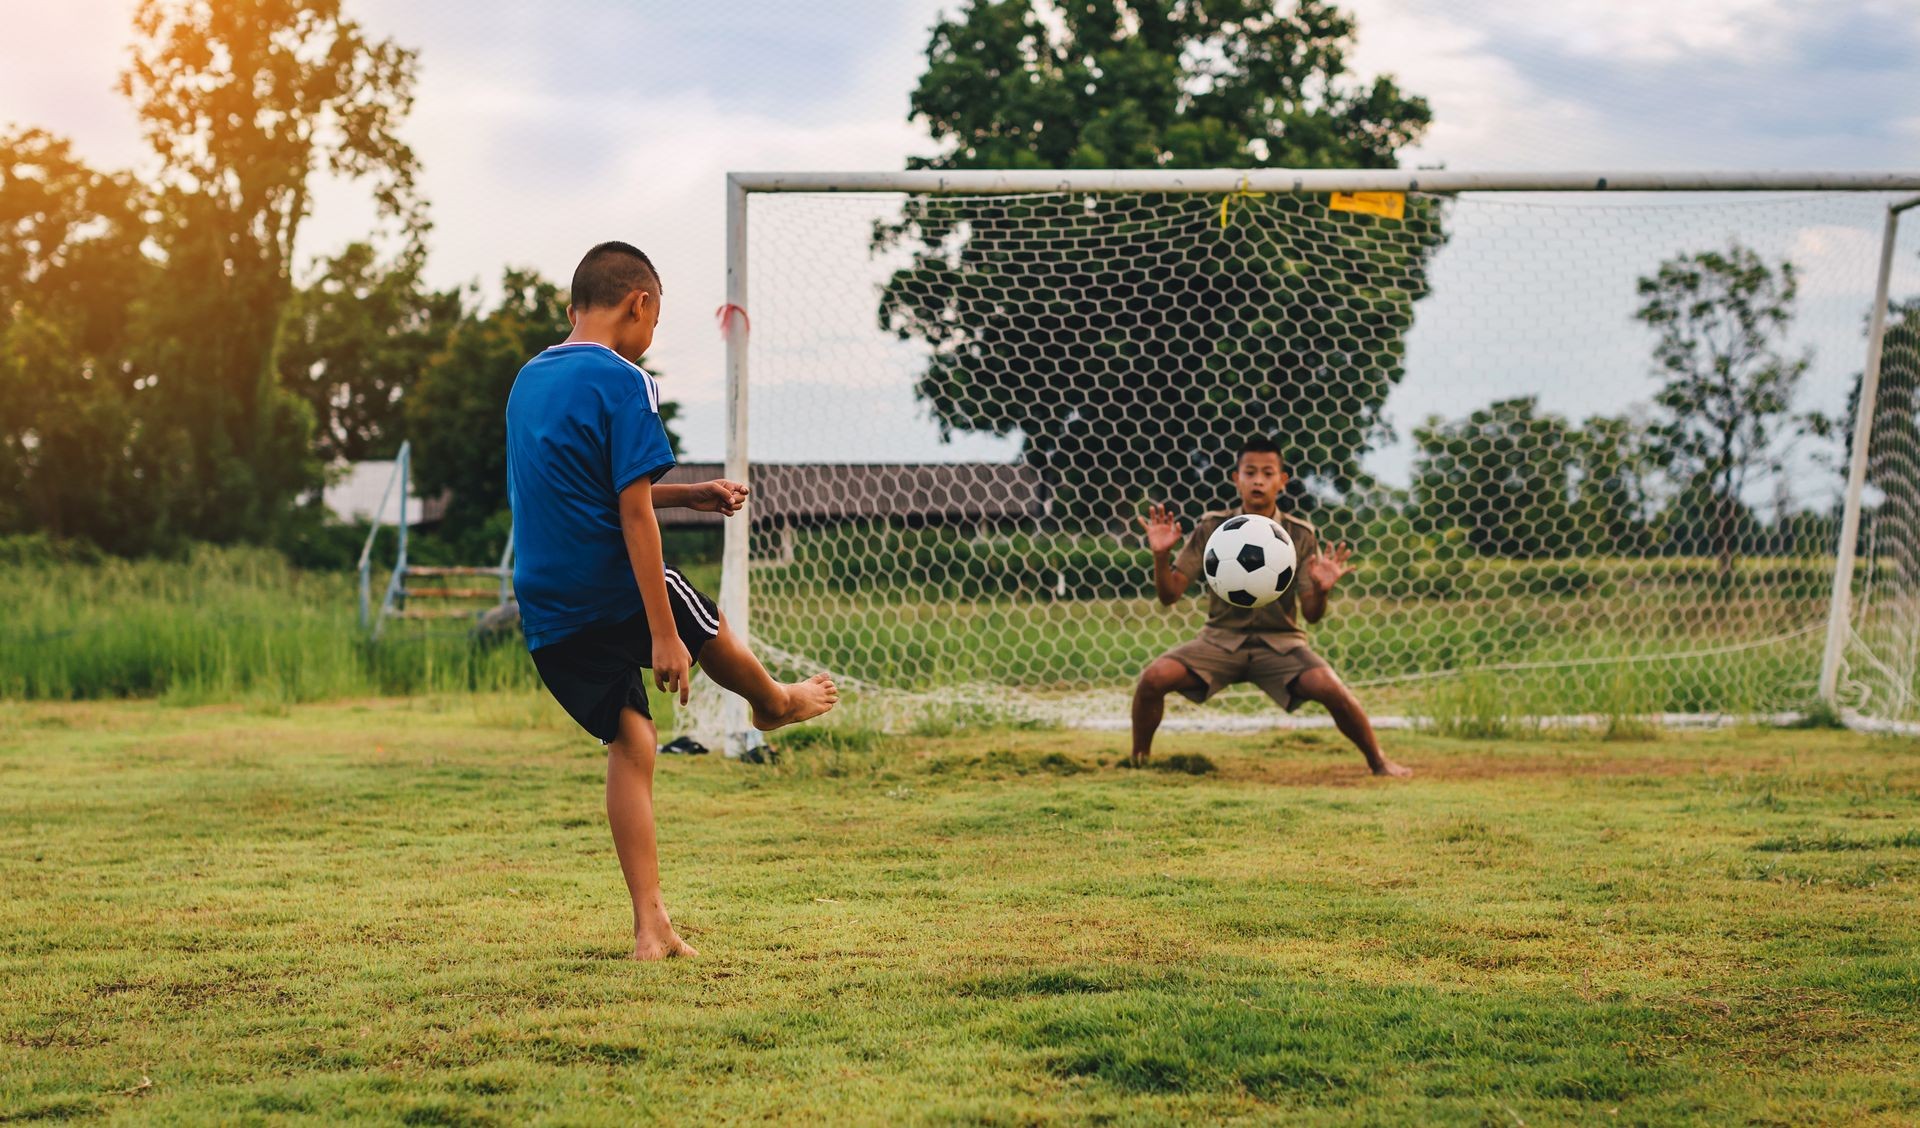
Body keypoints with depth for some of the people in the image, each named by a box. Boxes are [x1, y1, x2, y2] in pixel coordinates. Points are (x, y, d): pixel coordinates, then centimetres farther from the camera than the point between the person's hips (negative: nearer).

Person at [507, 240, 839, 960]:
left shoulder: (527, 381, 12)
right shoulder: (622, 383, -13)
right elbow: (633, 514, -18)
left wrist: (686, 495, 30)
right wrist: (663, 633, -18)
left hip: (546, 621, 7)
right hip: (616, 596, -7)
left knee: (629, 745, 10)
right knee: (708, 630, 24)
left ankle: (650, 926, 6)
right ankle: (777, 704, 54)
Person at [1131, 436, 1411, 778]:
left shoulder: (1299, 536, -2)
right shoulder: (1212, 529, -1)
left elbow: (1311, 614, -2)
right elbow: (1169, 594, -1)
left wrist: (1320, 590, -24)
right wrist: (1161, 556, -20)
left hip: (1281, 640, -1)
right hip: (1221, 638, 1)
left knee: (1329, 687, -28)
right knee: (1154, 677, -24)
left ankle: (1378, 762, -2)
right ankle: (1138, 760, 2)